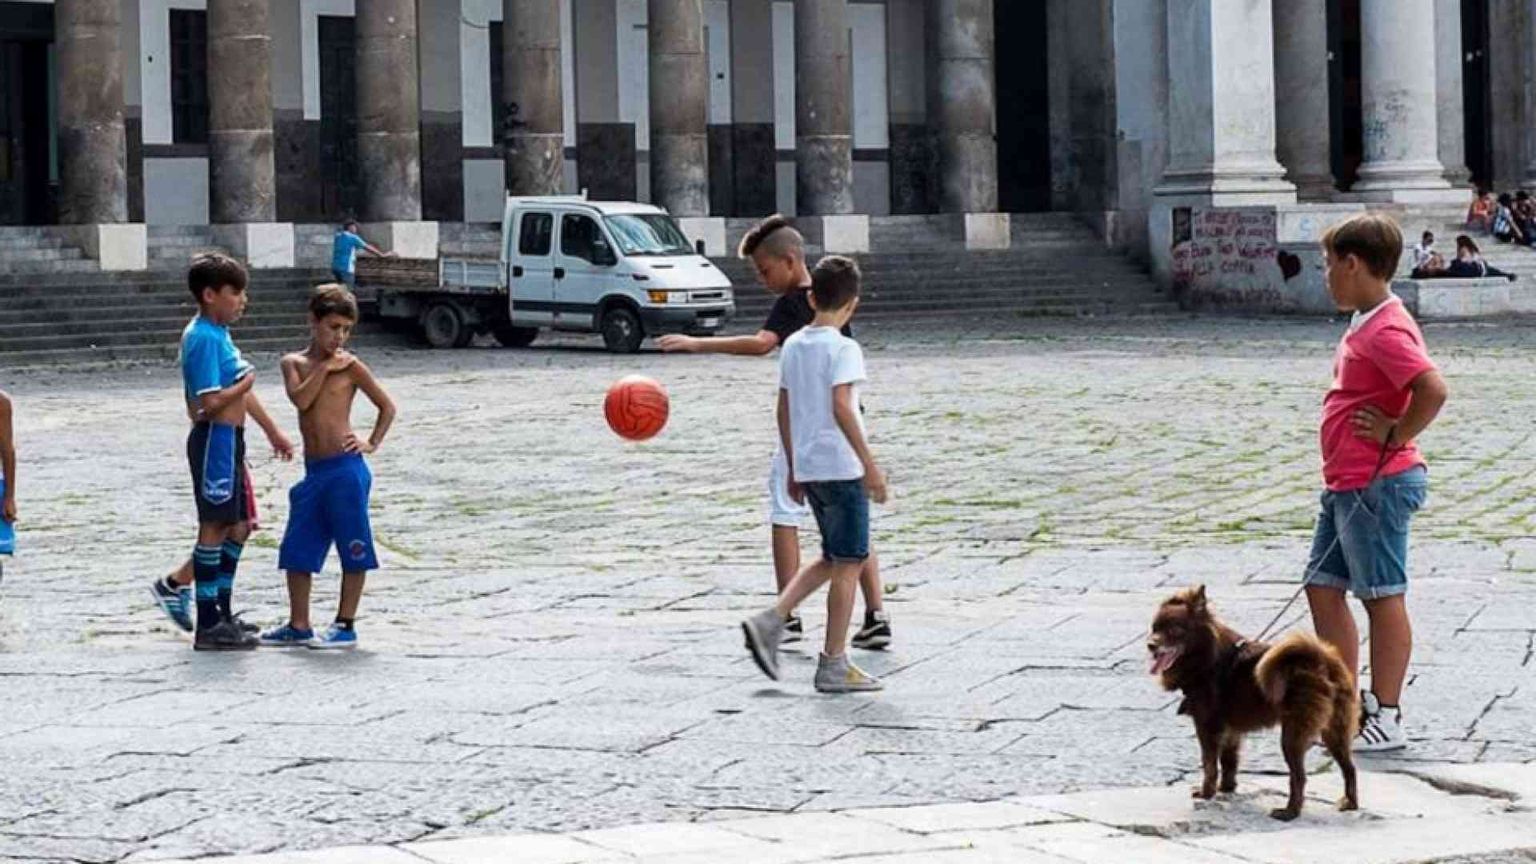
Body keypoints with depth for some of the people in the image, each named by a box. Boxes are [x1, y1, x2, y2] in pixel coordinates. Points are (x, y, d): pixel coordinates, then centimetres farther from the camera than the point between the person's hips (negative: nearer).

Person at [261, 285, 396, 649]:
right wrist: (325, 367, -11)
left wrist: (372, 443, -4)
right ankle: (298, 626, 15)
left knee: (353, 550, 0)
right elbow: (301, 399, -10)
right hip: (313, 471, 5)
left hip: (346, 468, -5)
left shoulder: (350, 366, -2)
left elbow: (387, 406, 5)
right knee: (297, 551, 7)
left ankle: (346, 626, 7)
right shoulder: (294, 363, 8)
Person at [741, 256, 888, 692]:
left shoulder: (792, 346, 10)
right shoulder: (843, 349, -12)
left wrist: (794, 469, 22)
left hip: (807, 469, 8)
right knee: (848, 564, 1)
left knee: (832, 561, 19)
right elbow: (841, 407, -22)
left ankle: (770, 622, 6)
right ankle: (834, 665, 4)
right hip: (842, 468, -8)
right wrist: (870, 464, -21)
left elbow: (784, 410, 14)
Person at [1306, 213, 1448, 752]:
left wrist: (1396, 436, -20)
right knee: (1322, 586, 14)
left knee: (1382, 597, -2)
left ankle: (1387, 718, 4)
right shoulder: (1366, 323, 13)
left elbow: (1433, 390, -31)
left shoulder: (1385, 330, -19)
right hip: (1346, 485, 11)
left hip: (1377, 485, -11)